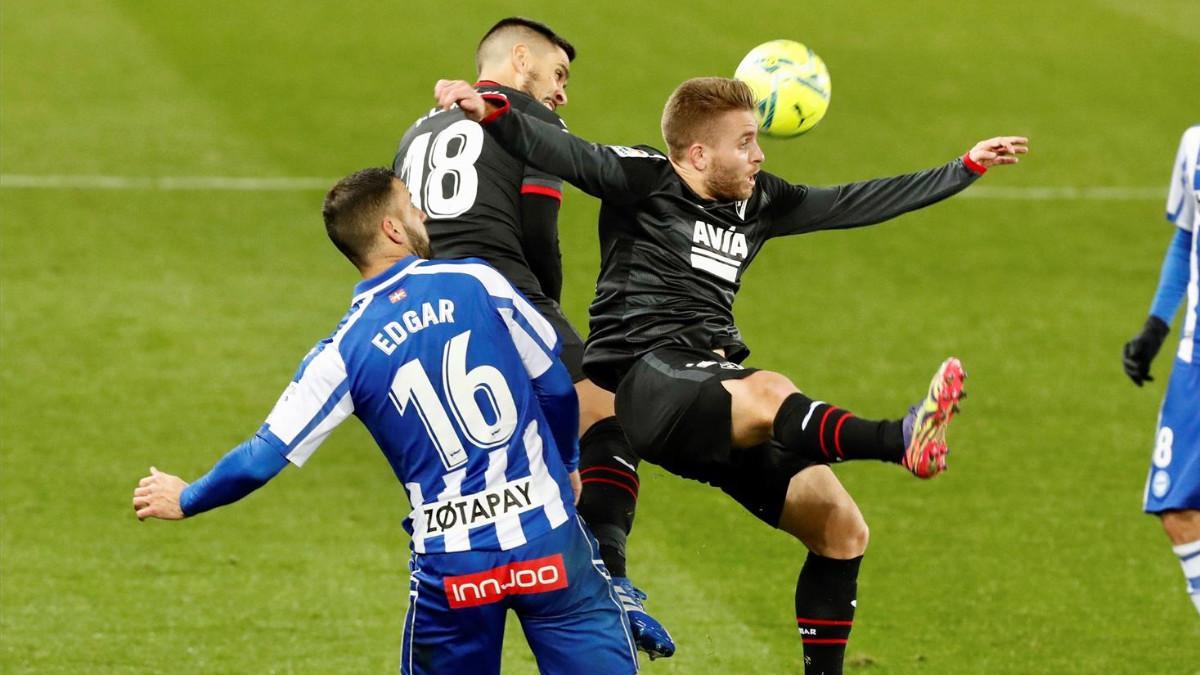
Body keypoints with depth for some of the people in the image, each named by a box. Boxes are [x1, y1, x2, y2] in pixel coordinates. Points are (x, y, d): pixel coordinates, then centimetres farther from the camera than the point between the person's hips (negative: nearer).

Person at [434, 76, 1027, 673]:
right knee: (768, 394, -39)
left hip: (718, 390, 8)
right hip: (644, 378, -8)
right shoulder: (644, 180, 1)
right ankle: (903, 439, -64)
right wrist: (491, 112, -33)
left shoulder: (756, 202, 20)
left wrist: (966, 169, 34)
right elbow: (564, 154, -14)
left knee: (841, 530, 1)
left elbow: (855, 204, 29)